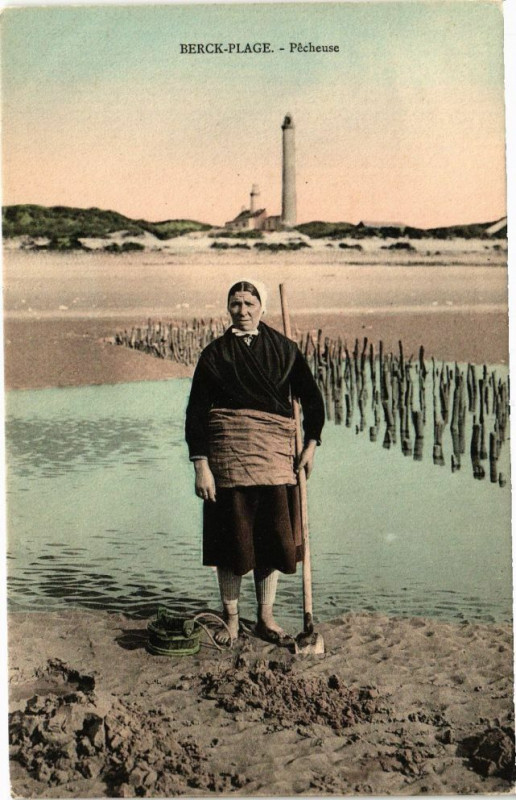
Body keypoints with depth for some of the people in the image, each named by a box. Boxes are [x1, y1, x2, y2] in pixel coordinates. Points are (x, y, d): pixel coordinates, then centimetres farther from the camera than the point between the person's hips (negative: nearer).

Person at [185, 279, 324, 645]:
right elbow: (196, 411, 0)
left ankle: (266, 618, 19)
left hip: (275, 450, 2)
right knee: (232, 535, 3)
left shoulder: (284, 349, 9)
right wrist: (201, 465, -8)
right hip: (228, 450, -1)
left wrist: (311, 444, 5)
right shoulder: (215, 354, 5)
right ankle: (231, 618, 19)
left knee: (273, 535, 4)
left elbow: (312, 398, 15)